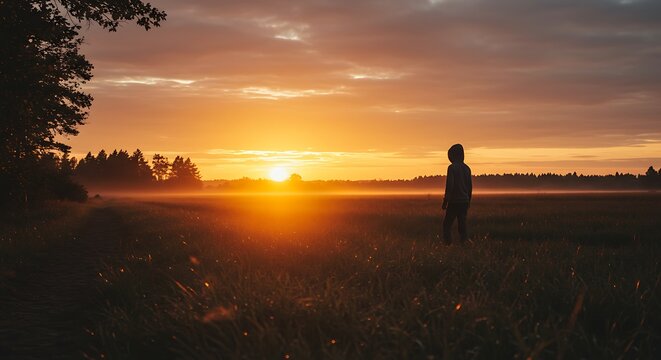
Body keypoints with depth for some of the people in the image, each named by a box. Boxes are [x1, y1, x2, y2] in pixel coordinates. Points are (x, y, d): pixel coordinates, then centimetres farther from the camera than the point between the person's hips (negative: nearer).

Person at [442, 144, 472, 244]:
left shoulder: (452, 167, -10)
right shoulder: (467, 168, 10)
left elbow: (449, 185, -15)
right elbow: (470, 186, 14)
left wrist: (445, 201, -9)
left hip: (454, 201, -6)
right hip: (464, 201, 6)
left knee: (447, 224, 0)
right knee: (462, 225, 9)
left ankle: (448, 243, -10)